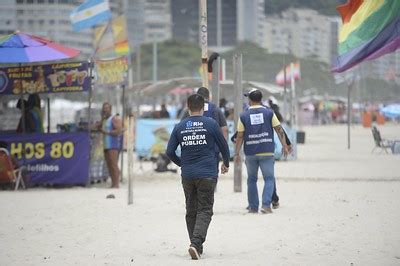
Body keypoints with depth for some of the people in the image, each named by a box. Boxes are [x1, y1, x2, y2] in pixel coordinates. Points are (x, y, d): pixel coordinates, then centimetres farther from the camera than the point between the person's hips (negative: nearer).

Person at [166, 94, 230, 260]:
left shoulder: (180, 127, 4)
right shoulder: (211, 124, -3)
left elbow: (169, 151, 4)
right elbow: (224, 146, 4)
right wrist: (226, 164, 22)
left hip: (187, 176, 3)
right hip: (207, 175, -3)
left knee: (191, 212, 14)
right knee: (204, 211, -3)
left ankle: (197, 247, 18)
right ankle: (196, 244, -22)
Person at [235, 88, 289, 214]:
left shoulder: (243, 116, 1)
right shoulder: (269, 113, 1)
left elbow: (240, 136, 0)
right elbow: (279, 130, -1)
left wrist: (237, 153, 4)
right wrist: (284, 146, 3)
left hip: (250, 153, 1)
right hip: (267, 152, -1)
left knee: (252, 180, 14)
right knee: (269, 179, 4)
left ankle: (253, 207, 14)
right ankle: (266, 205, -12)